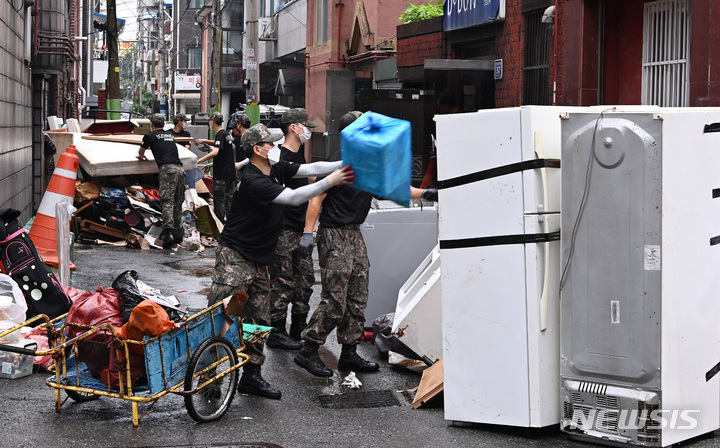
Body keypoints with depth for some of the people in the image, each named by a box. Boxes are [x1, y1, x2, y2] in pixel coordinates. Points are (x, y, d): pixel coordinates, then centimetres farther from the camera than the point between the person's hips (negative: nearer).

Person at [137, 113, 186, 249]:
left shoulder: (150, 136, 10)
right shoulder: (170, 135, 27)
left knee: (167, 202, -15)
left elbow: (140, 152, 27)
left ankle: (168, 231, -29)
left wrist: (142, 157, 49)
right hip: (180, 168, 6)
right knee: (177, 203, 12)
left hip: (167, 169, -6)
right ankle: (178, 233, 14)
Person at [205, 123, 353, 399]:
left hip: (259, 260, 9)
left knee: (259, 322, 10)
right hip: (235, 258, -9)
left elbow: (309, 169, 6)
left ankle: (251, 376, 16)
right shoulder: (252, 182, -22)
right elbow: (293, 197, -26)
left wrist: (344, 164, -5)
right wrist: (330, 182, -24)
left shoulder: (276, 169, 6)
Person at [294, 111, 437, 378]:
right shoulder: (339, 163, -14)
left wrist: (424, 194, 0)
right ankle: (307, 351, 0)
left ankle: (349, 355, 17)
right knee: (334, 301, -10)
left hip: (354, 234, 8)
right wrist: (308, 233, -19)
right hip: (334, 235, -8)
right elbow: (317, 198, -14)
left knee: (357, 299, 9)